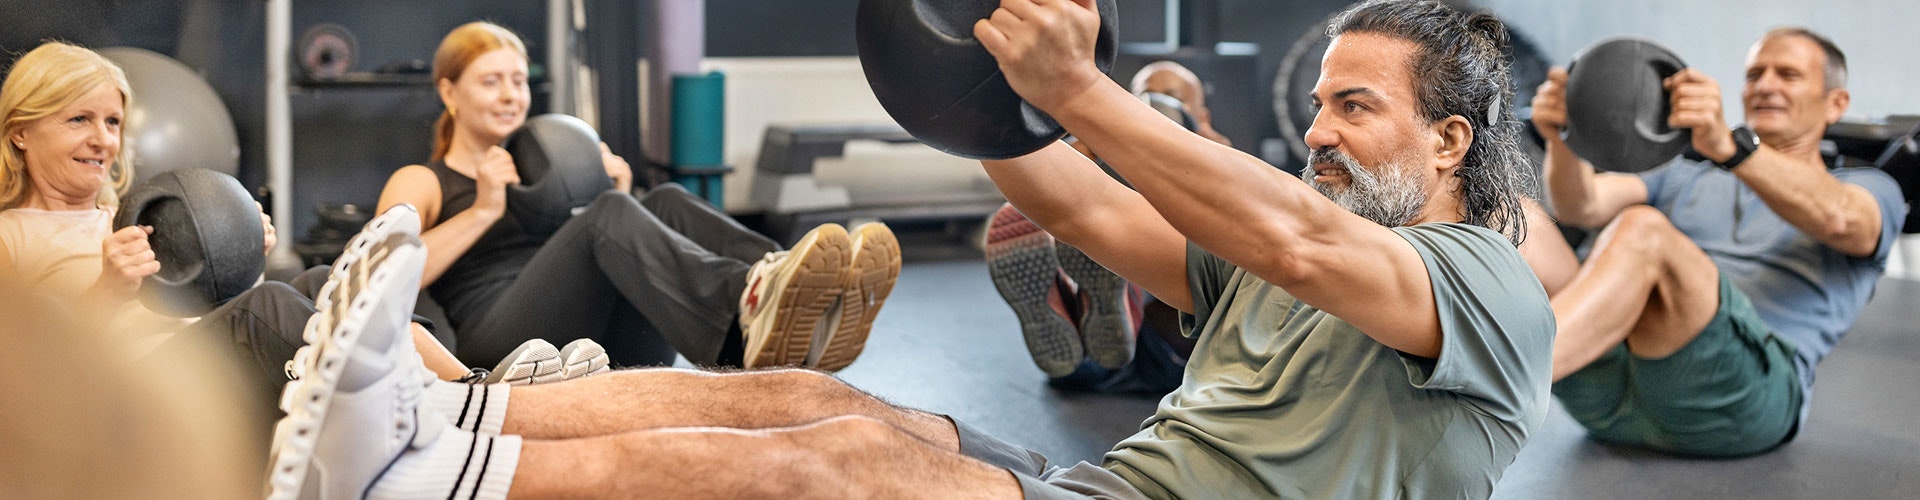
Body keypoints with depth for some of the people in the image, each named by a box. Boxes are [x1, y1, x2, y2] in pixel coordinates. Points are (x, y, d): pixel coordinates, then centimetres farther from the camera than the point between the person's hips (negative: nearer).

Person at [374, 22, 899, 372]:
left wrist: (614, 195, 7)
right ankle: (750, 307, -63)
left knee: (666, 203, -20)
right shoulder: (419, 182, 17)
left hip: (606, 351, 5)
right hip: (502, 341, -5)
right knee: (608, 214, -30)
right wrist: (482, 211, -7)